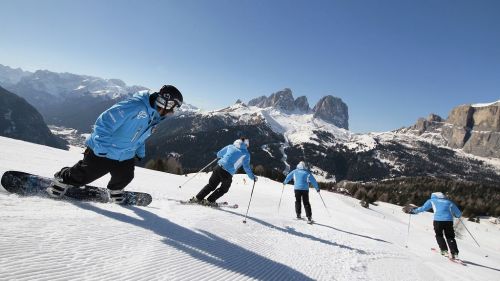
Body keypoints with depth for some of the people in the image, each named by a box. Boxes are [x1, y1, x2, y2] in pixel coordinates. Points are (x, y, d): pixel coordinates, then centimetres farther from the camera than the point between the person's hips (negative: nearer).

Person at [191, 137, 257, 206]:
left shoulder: (231, 146, 15)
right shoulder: (246, 154, 5)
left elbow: (219, 154, 22)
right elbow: (246, 167, 1)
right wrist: (253, 177, 12)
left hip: (219, 167, 4)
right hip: (228, 174, -4)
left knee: (211, 185, 20)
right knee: (223, 189, 21)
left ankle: (198, 198, 20)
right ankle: (210, 201, 18)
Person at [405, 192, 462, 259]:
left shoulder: (432, 200, 19)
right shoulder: (449, 202, 25)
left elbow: (423, 208, 8)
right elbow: (459, 214, 28)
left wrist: (414, 210, 19)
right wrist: (457, 215, 51)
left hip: (438, 220, -2)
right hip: (449, 220, 2)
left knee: (439, 235, 17)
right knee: (450, 237, 14)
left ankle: (444, 250, 6)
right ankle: (455, 253, 4)